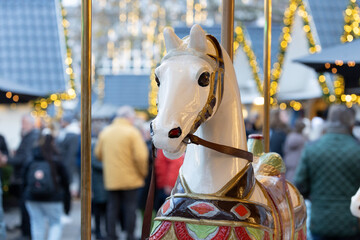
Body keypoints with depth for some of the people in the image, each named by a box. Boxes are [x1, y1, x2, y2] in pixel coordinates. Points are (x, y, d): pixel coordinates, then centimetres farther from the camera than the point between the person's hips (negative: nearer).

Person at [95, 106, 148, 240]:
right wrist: (143, 173, -3)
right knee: (130, 208, 4)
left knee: (112, 208, 10)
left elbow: (98, 154, 11)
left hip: (111, 179, 4)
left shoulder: (105, 132, 6)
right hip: (130, 179, -4)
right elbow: (140, 156, -17)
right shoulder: (132, 132, -11)